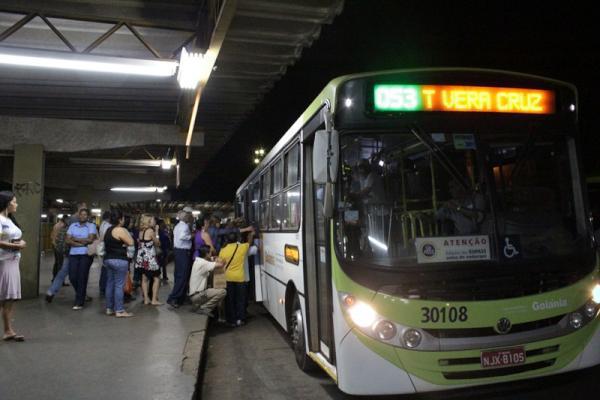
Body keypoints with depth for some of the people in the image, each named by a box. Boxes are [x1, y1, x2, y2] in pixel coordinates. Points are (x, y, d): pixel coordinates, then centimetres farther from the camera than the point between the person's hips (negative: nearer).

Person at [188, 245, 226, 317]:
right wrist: (223, 261, -2)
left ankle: (198, 305, 14)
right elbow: (221, 265, -22)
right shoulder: (203, 263, -19)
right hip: (197, 294, -10)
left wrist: (215, 261, 3)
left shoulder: (198, 261, 10)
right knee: (223, 292, -17)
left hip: (196, 293, 10)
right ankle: (203, 308, -7)